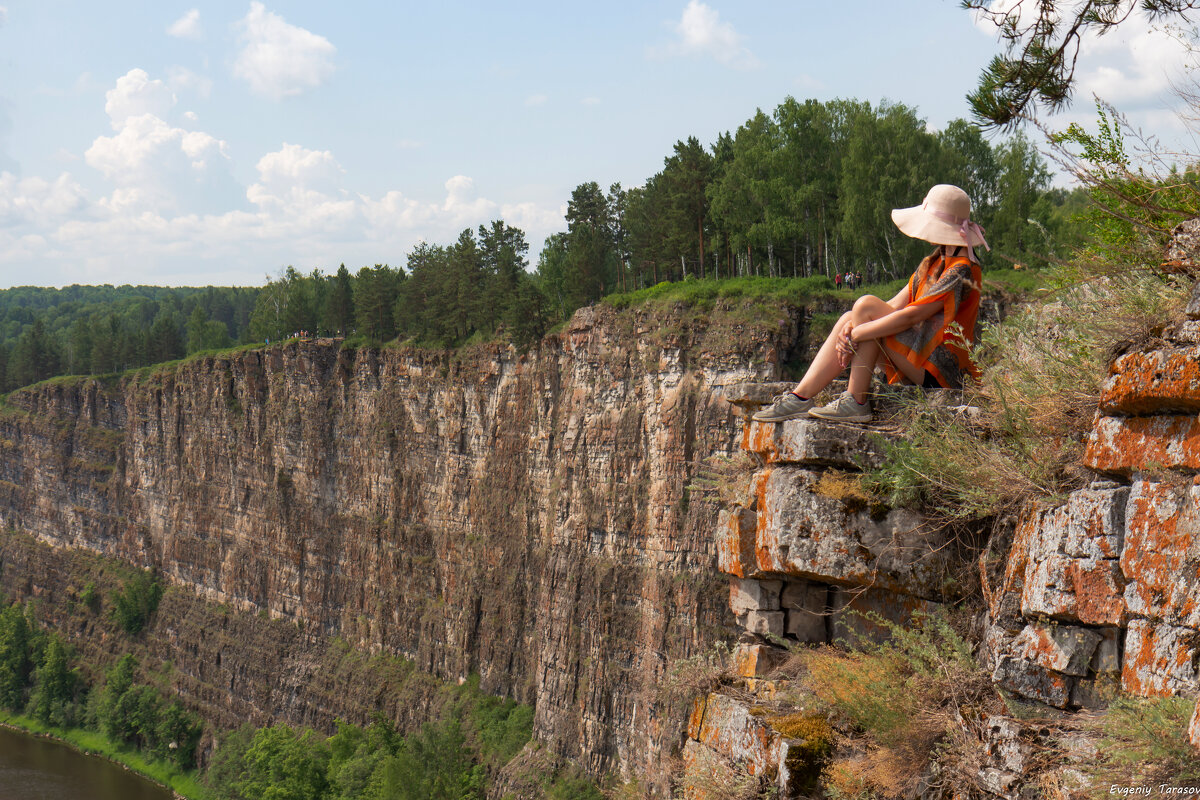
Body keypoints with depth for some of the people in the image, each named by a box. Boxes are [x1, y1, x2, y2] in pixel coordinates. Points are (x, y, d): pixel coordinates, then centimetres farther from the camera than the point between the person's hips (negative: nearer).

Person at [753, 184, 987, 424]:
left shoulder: (961, 271, -15)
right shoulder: (933, 263, 17)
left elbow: (910, 316, -22)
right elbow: (896, 306, 7)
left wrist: (855, 334, -19)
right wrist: (851, 329, -10)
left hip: (940, 372, -9)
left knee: (866, 306, -19)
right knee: (849, 318, -4)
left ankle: (856, 402, -17)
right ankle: (800, 397, -13)